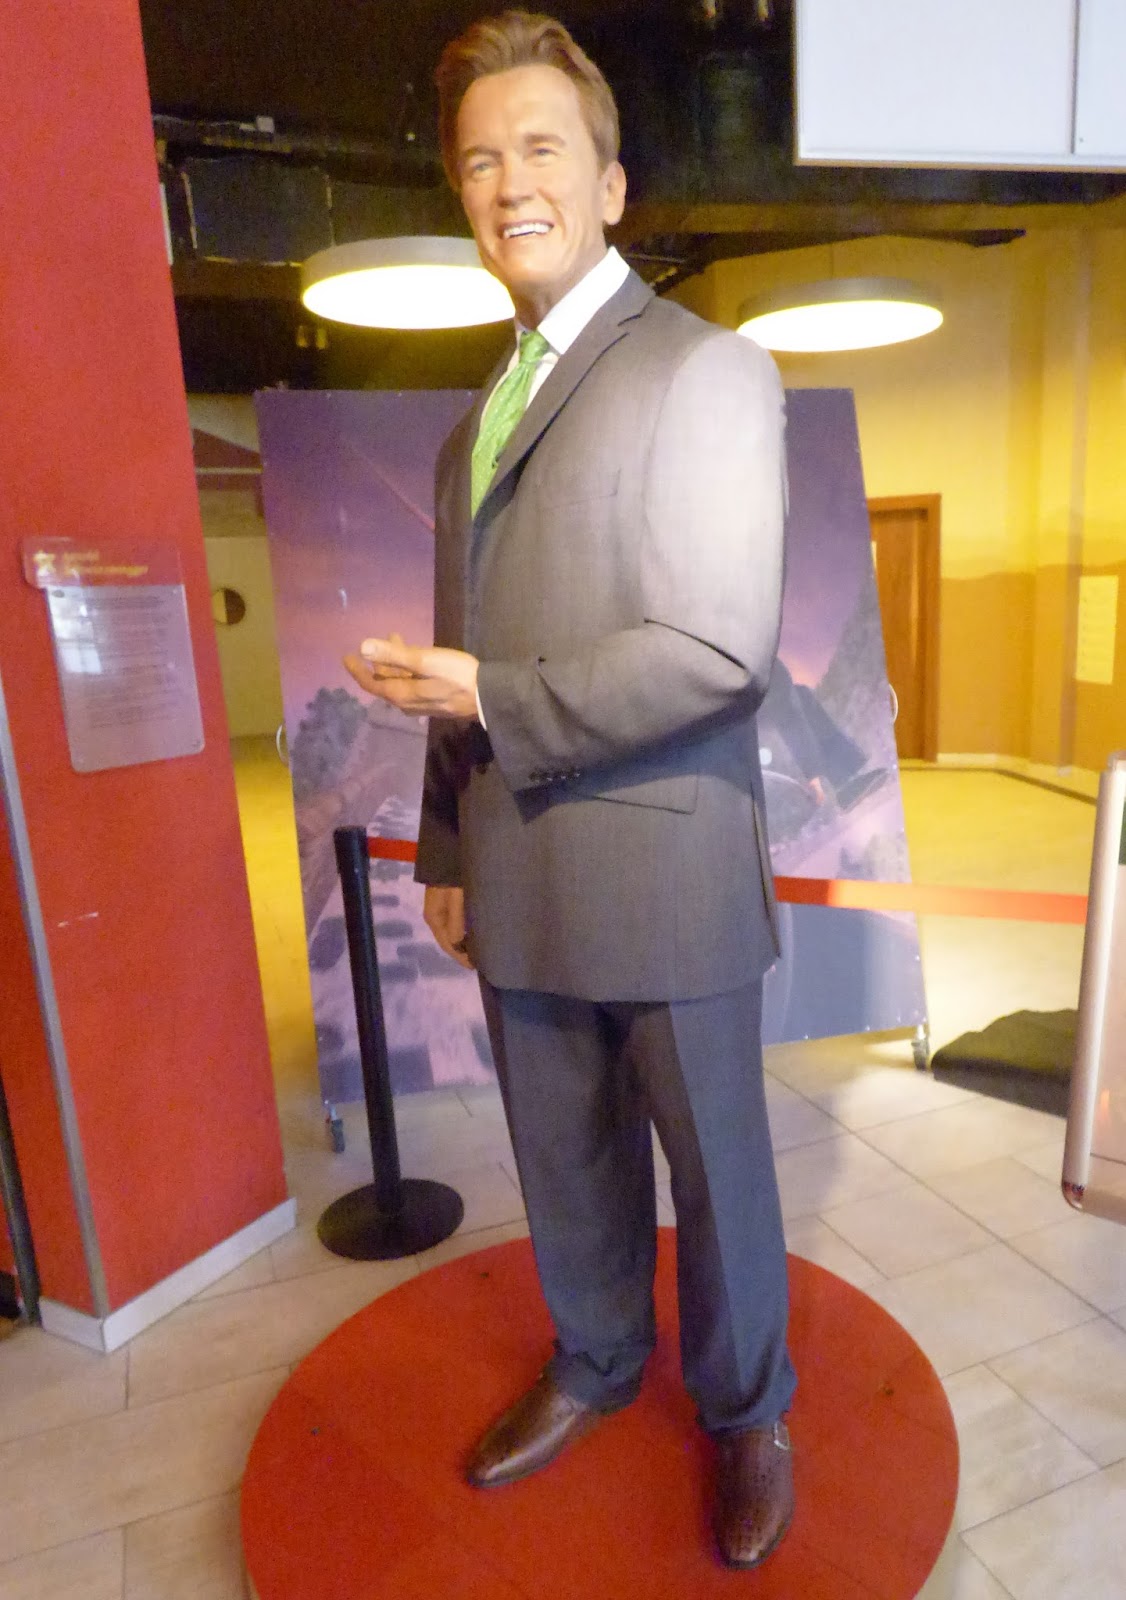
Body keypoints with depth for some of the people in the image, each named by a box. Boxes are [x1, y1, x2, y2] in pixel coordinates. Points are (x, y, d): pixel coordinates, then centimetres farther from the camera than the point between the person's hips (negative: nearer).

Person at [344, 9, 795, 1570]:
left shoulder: (707, 370, -8)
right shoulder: (476, 420, 15)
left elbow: (721, 651, -19)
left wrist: (492, 701, -16)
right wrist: (448, 849, 15)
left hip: (664, 881, -6)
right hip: (521, 887, 7)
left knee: (715, 1171, 14)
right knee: (565, 1166, 22)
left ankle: (747, 1413, 41)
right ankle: (595, 1365, 48)